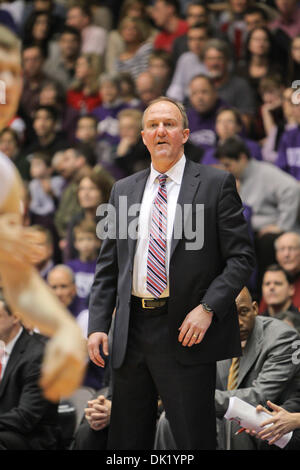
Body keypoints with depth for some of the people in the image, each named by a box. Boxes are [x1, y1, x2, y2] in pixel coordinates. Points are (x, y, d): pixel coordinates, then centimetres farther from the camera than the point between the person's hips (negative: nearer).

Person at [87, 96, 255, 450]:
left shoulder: (216, 184, 1)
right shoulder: (123, 190, 14)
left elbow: (241, 257, -3)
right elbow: (107, 265, 14)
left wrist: (208, 308, -15)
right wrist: (97, 325, 3)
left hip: (186, 332, -4)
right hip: (131, 334, 4)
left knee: (194, 439, 0)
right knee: (126, 438, 9)